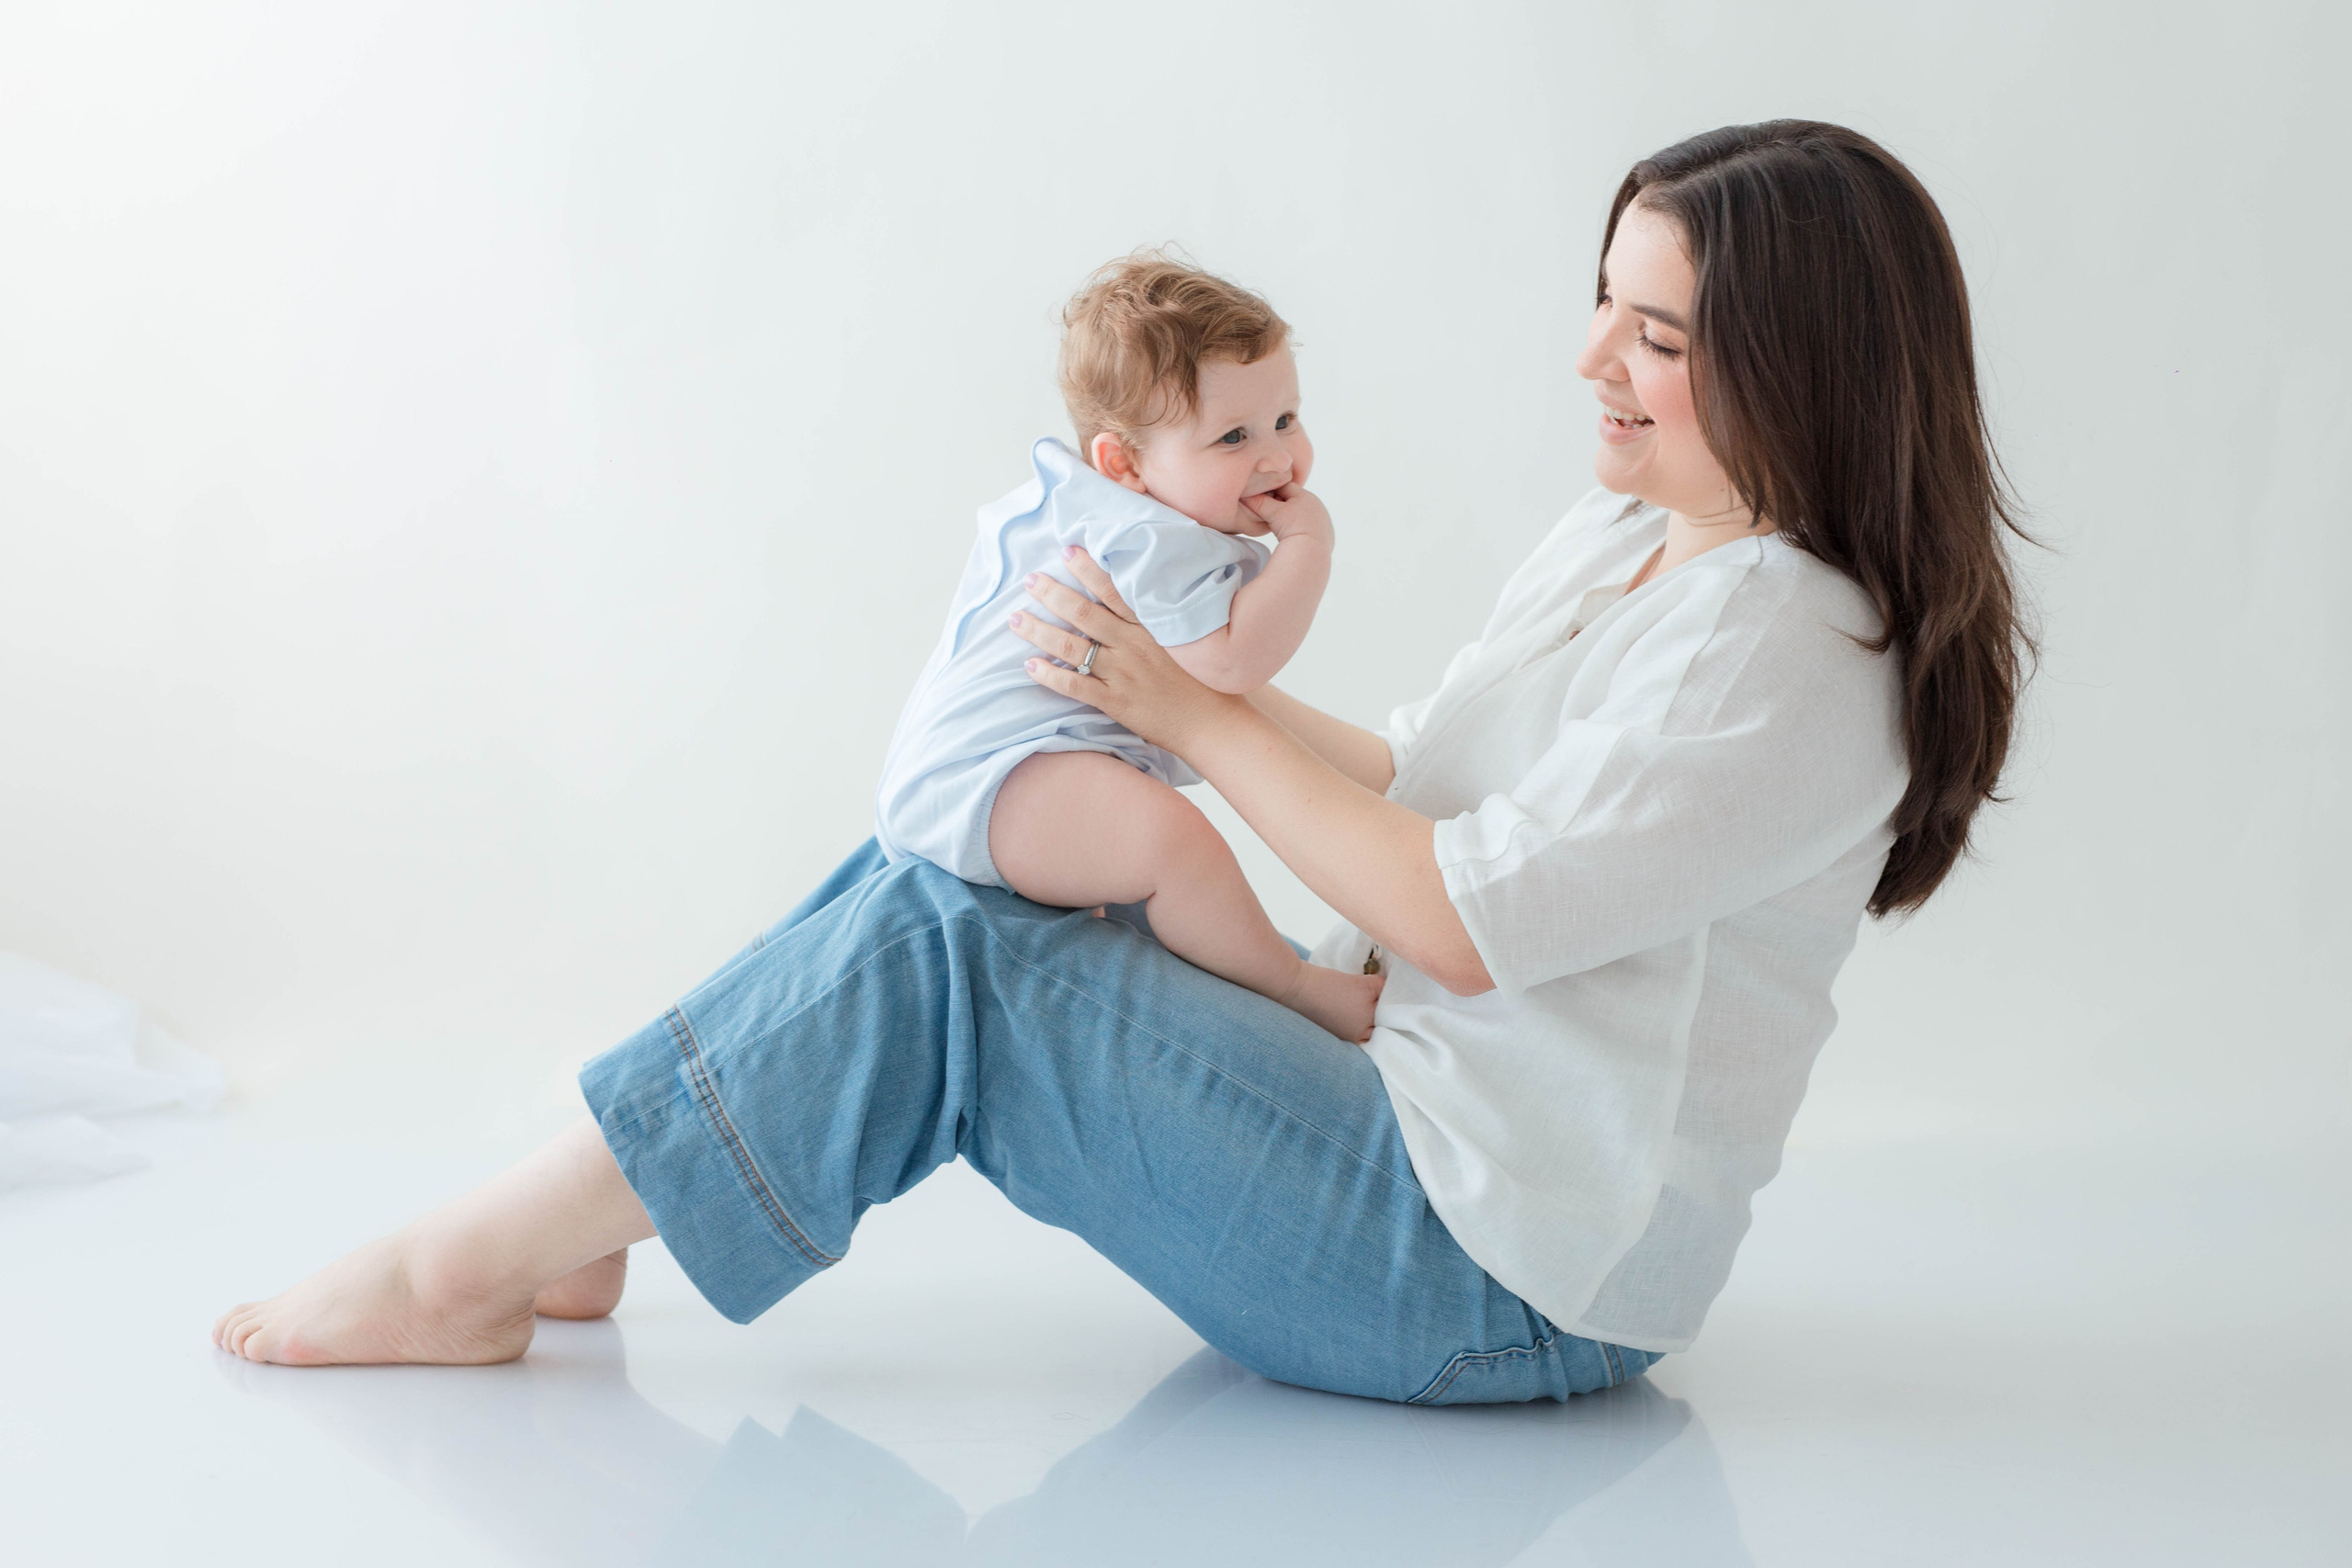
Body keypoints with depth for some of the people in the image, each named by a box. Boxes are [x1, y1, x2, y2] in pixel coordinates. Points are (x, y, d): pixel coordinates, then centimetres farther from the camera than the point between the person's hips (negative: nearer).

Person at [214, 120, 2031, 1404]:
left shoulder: (1793, 645, -19)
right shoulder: (1620, 539, 10)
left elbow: (1465, 922, -21)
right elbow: (1439, 797, 16)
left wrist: (1196, 717, -13)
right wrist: (1187, 685, 9)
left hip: (1503, 1278, -9)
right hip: (1409, 1119, 9)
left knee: (951, 967, -17)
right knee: (939, 875, 0)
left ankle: (469, 1269, -6)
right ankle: (572, 1227, 2)